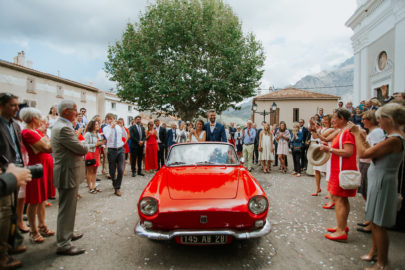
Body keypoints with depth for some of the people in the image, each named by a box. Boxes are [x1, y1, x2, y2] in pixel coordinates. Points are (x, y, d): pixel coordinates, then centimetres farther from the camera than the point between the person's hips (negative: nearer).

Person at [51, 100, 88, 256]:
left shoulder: (60, 125, 12)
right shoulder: (64, 128, -23)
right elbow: (82, 149, -21)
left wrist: (80, 148, -4)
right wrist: (85, 147, -1)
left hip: (67, 172, 11)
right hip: (67, 174, -11)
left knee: (68, 207, 23)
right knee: (67, 209, -1)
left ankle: (67, 233, 39)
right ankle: (63, 244, 11)